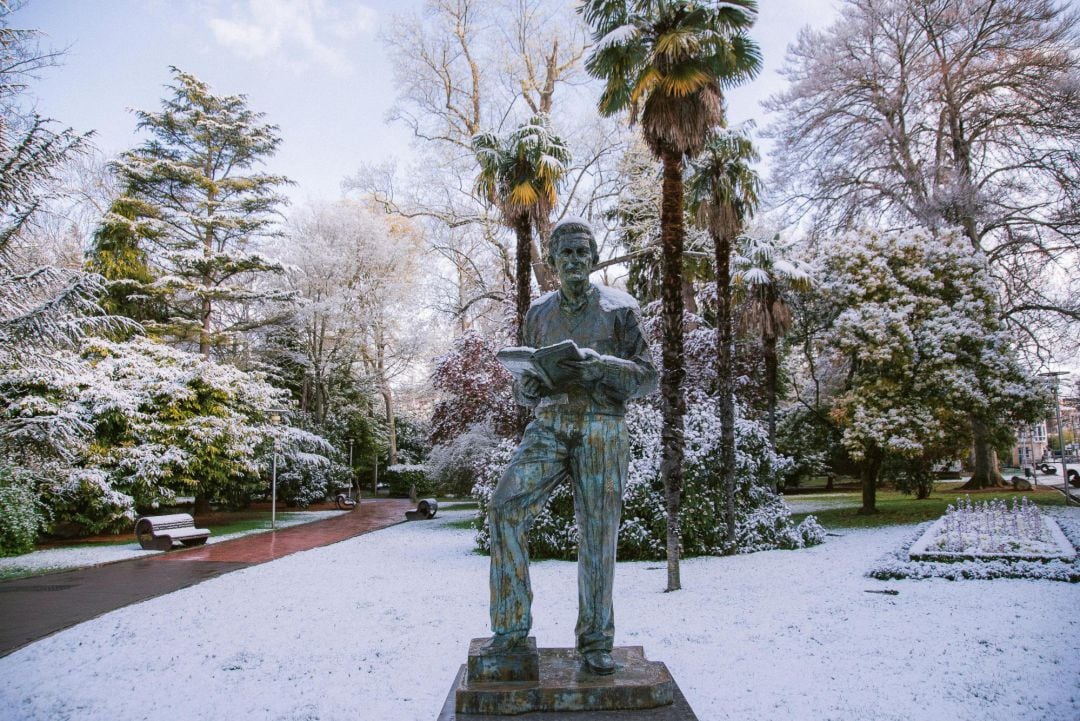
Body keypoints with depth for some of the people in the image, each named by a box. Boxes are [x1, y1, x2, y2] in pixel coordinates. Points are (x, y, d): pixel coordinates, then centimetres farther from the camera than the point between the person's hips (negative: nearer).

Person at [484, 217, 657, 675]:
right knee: (505, 508, -16)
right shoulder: (539, 314, 14)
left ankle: (596, 640, 17)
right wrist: (528, 387, -7)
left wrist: (603, 366, -20)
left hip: (602, 430, -2)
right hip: (549, 425, 3)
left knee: (598, 535, -1)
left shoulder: (619, 308, 4)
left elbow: (648, 378, 0)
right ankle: (511, 625, -4)